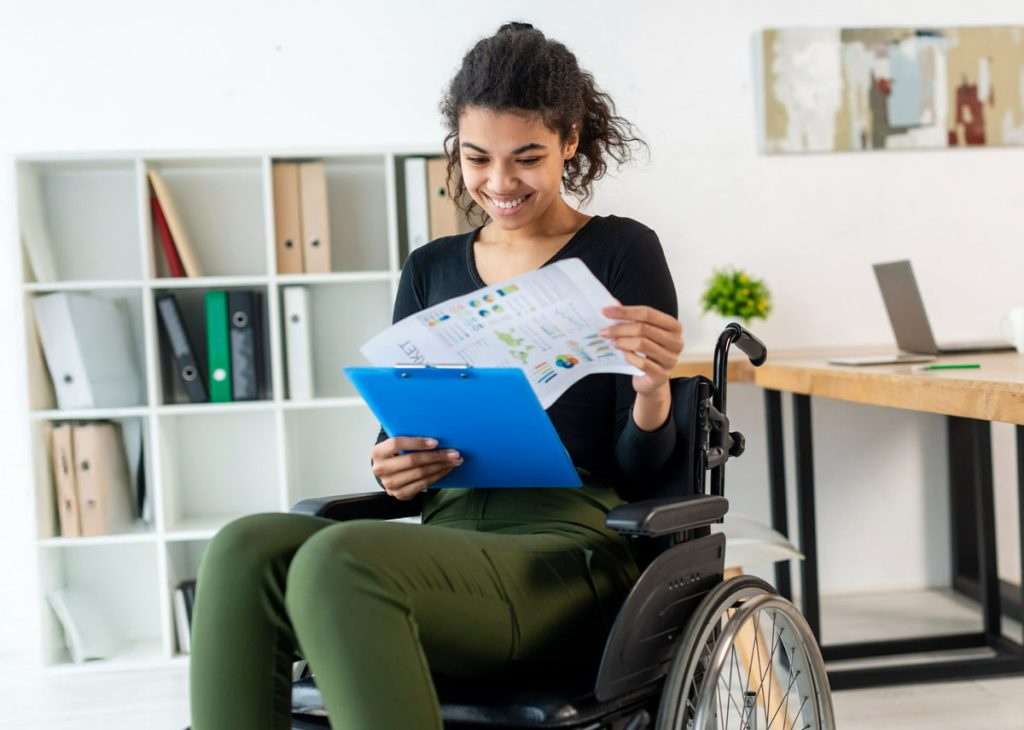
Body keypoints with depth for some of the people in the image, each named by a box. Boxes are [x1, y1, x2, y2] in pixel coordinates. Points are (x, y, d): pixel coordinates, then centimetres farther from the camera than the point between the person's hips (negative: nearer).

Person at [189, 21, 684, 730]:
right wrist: (394, 468, -4)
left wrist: (653, 387, -20)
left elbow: (638, 473, 2)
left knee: (338, 560, -33)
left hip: (571, 546, -4)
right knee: (246, 547, -26)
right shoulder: (431, 269, 18)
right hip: (446, 537, 5)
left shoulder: (622, 252, 4)